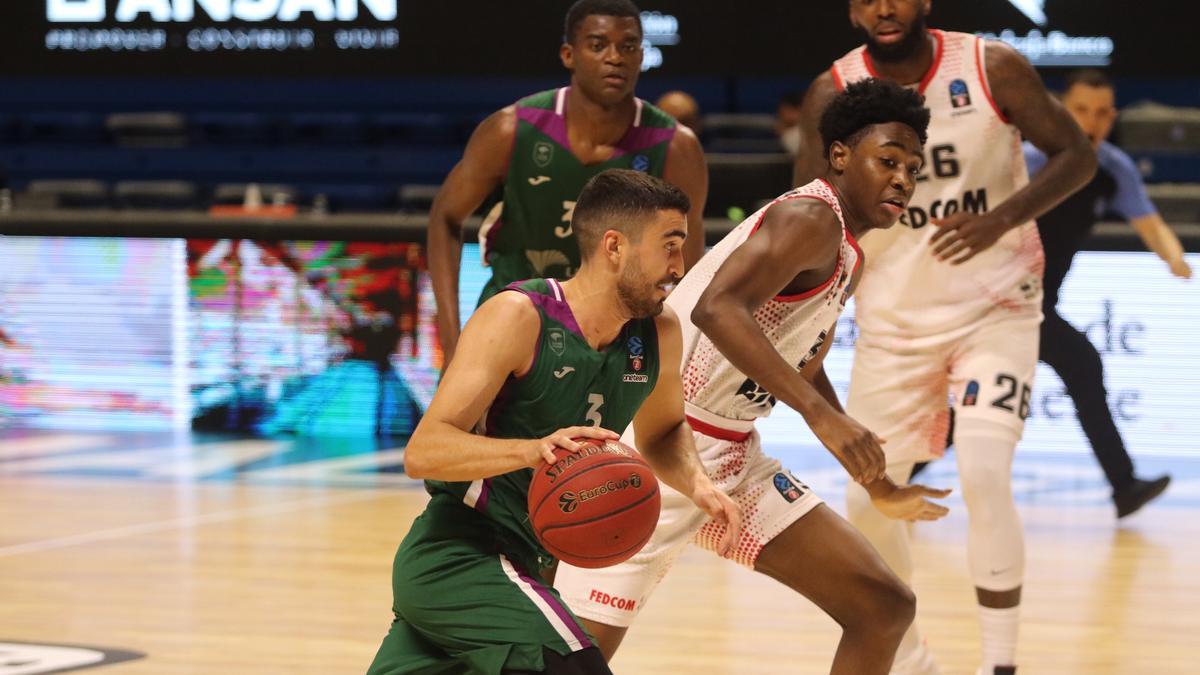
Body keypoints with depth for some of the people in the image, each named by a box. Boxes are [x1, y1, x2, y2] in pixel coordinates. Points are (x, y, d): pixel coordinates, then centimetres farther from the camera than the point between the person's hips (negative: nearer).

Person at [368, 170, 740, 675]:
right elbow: (421, 453, -24)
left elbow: (661, 432, 22)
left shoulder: (659, 334, 1)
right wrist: (532, 449, -40)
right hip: (461, 555, -8)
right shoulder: (518, 317, -19)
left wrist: (697, 483, 0)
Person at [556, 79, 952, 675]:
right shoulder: (810, 218, -15)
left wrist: (878, 487, 34)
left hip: (734, 460, 10)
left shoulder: (847, 258, 15)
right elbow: (717, 309, -32)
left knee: (885, 607, 4)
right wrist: (821, 413, -39)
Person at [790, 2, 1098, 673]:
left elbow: (1077, 155, -7)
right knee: (869, 498, 7)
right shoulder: (834, 94, -9)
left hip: (994, 306, -3)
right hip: (893, 319, 3)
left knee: (984, 474, -21)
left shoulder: (993, 68, -14)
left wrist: (1003, 218, -23)